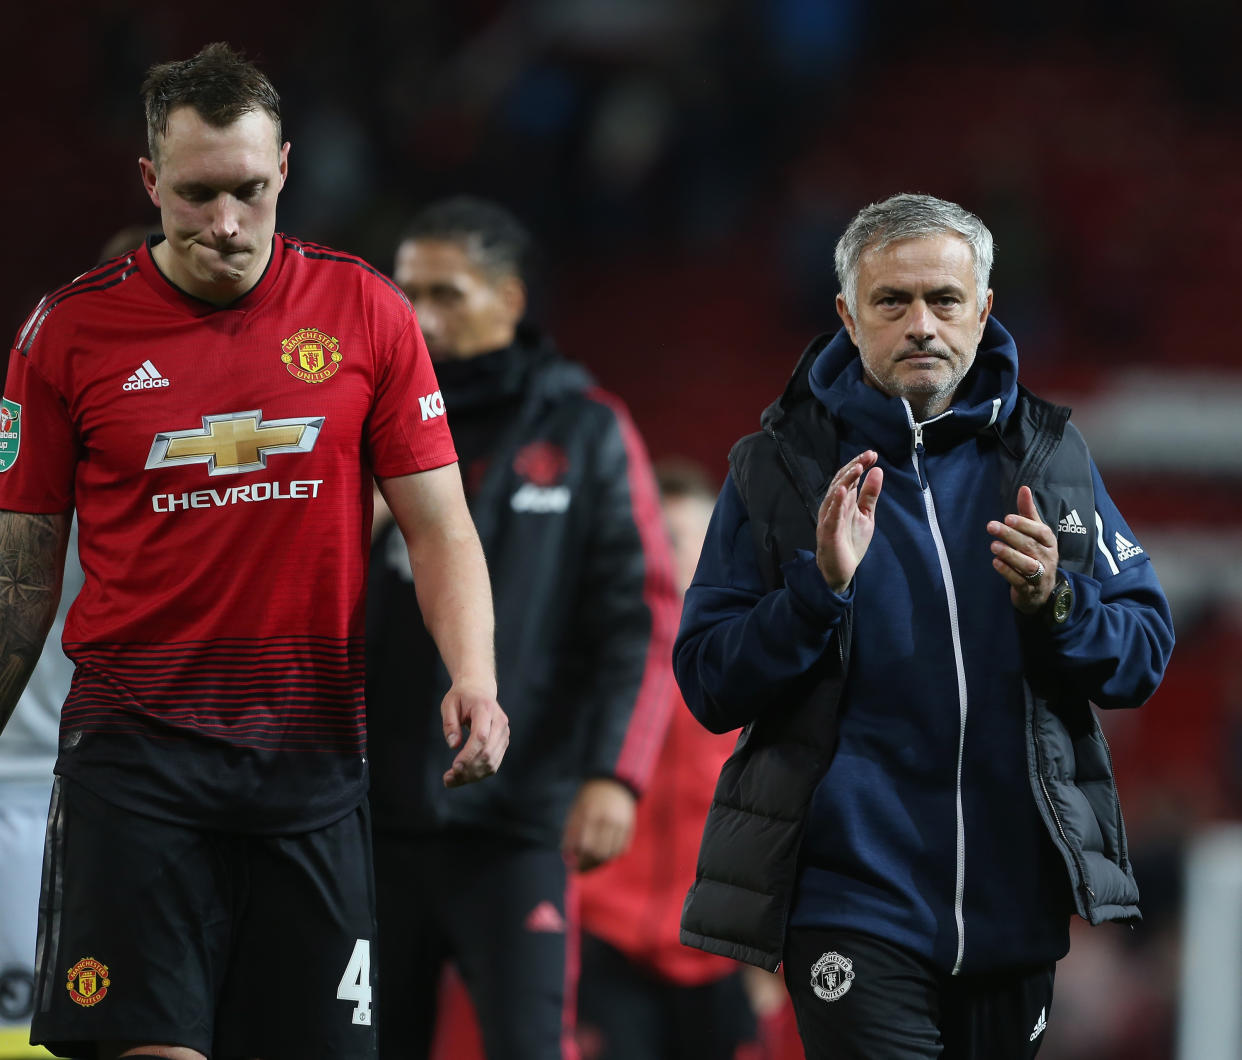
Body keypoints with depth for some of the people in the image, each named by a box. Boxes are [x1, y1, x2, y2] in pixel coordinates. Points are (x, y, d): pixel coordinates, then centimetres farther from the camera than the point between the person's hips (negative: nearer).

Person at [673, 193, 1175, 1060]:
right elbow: (710, 687, -5)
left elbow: (1145, 656, 4)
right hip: (854, 907, -3)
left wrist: (1052, 603, -15)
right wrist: (823, 586, -19)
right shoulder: (779, 468, 1)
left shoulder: (1049, 455, 7)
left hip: (1017, 908, 3)